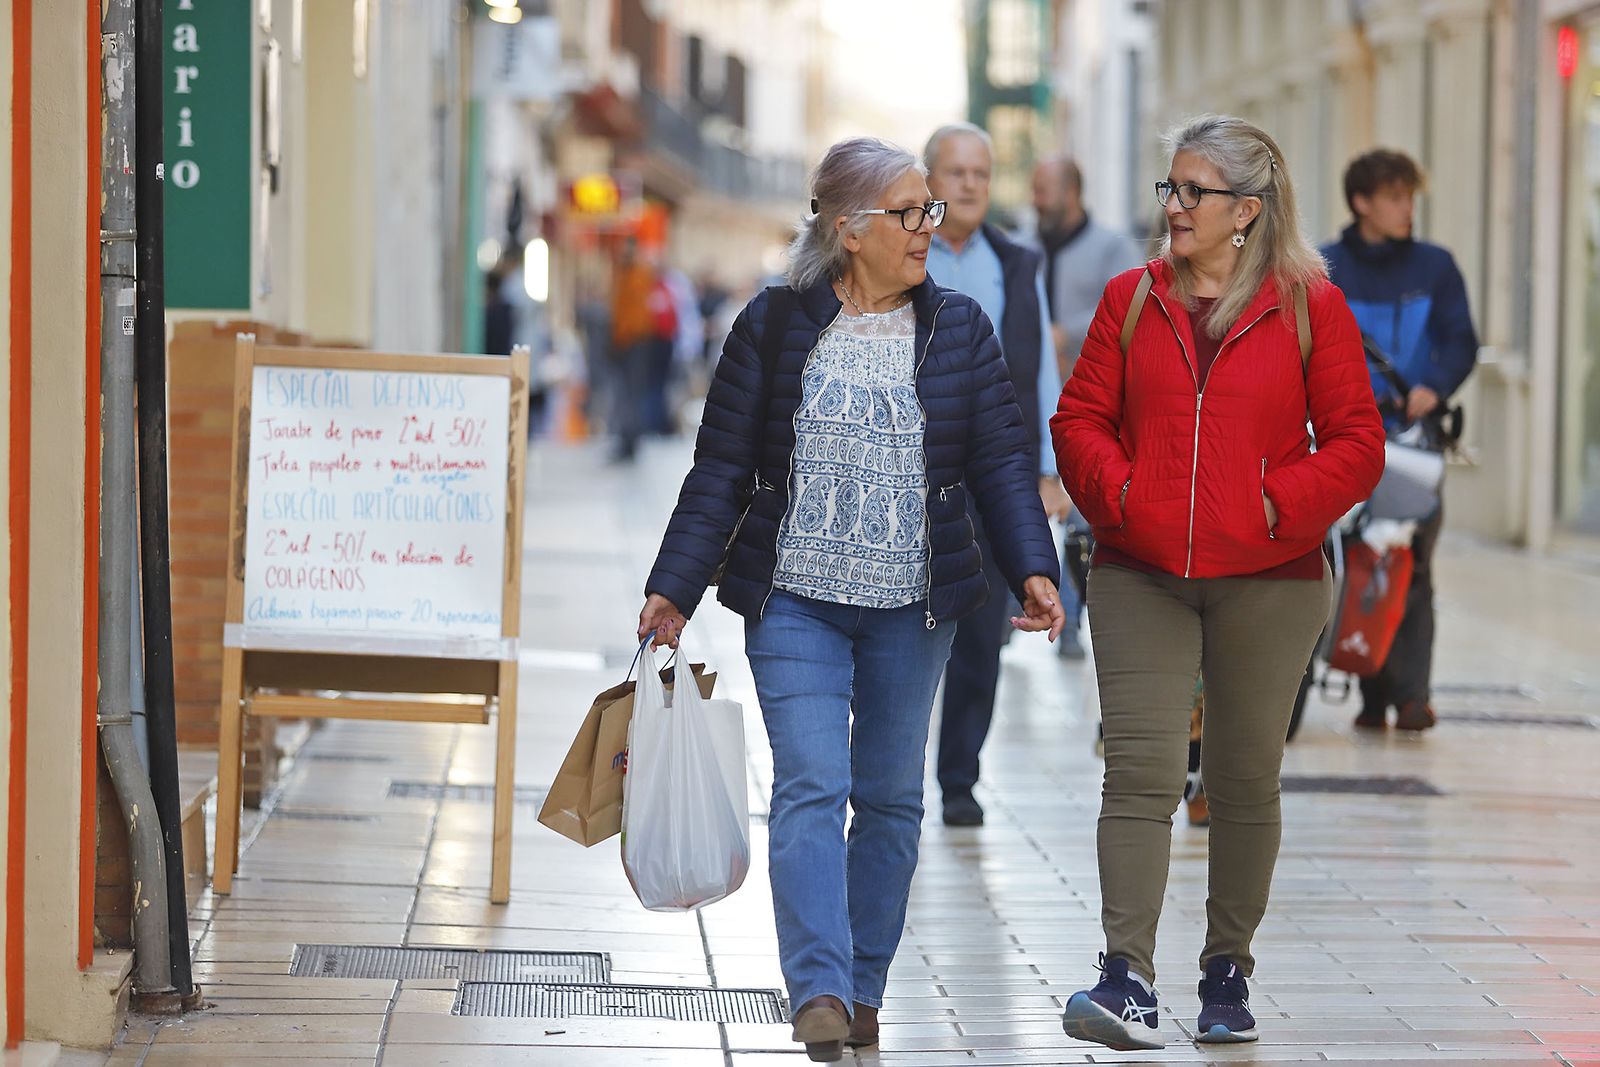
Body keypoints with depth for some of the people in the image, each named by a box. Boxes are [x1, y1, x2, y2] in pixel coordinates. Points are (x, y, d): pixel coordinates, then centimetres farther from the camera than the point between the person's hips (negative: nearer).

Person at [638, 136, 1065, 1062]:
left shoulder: (960, 329, 6)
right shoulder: (776, 326, 1)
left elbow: (1003, 460, 2)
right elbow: (721, 471, 2)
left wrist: (1033, 568, -12)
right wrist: (675, 588, -3)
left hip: (914, 606, 2)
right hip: (796, 602, -2)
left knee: (891, 796, 8)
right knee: (811, 786, -13)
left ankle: (864, 989, 18)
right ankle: (818, 990, -19)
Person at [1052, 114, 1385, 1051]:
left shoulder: (1310, 306, 1)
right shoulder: (1133, 299, 8)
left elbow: (1356, 442, 0)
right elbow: (1081, 419, 10)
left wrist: (1282, 506, -13)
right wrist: (1117, 493, -8)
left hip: (1268, 582, -1)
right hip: (1142, 577, 1)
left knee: (1246, 778, 8)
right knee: (1142, 771, -11)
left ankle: (1229, 971, 22)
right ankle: (1128, 982, -16)